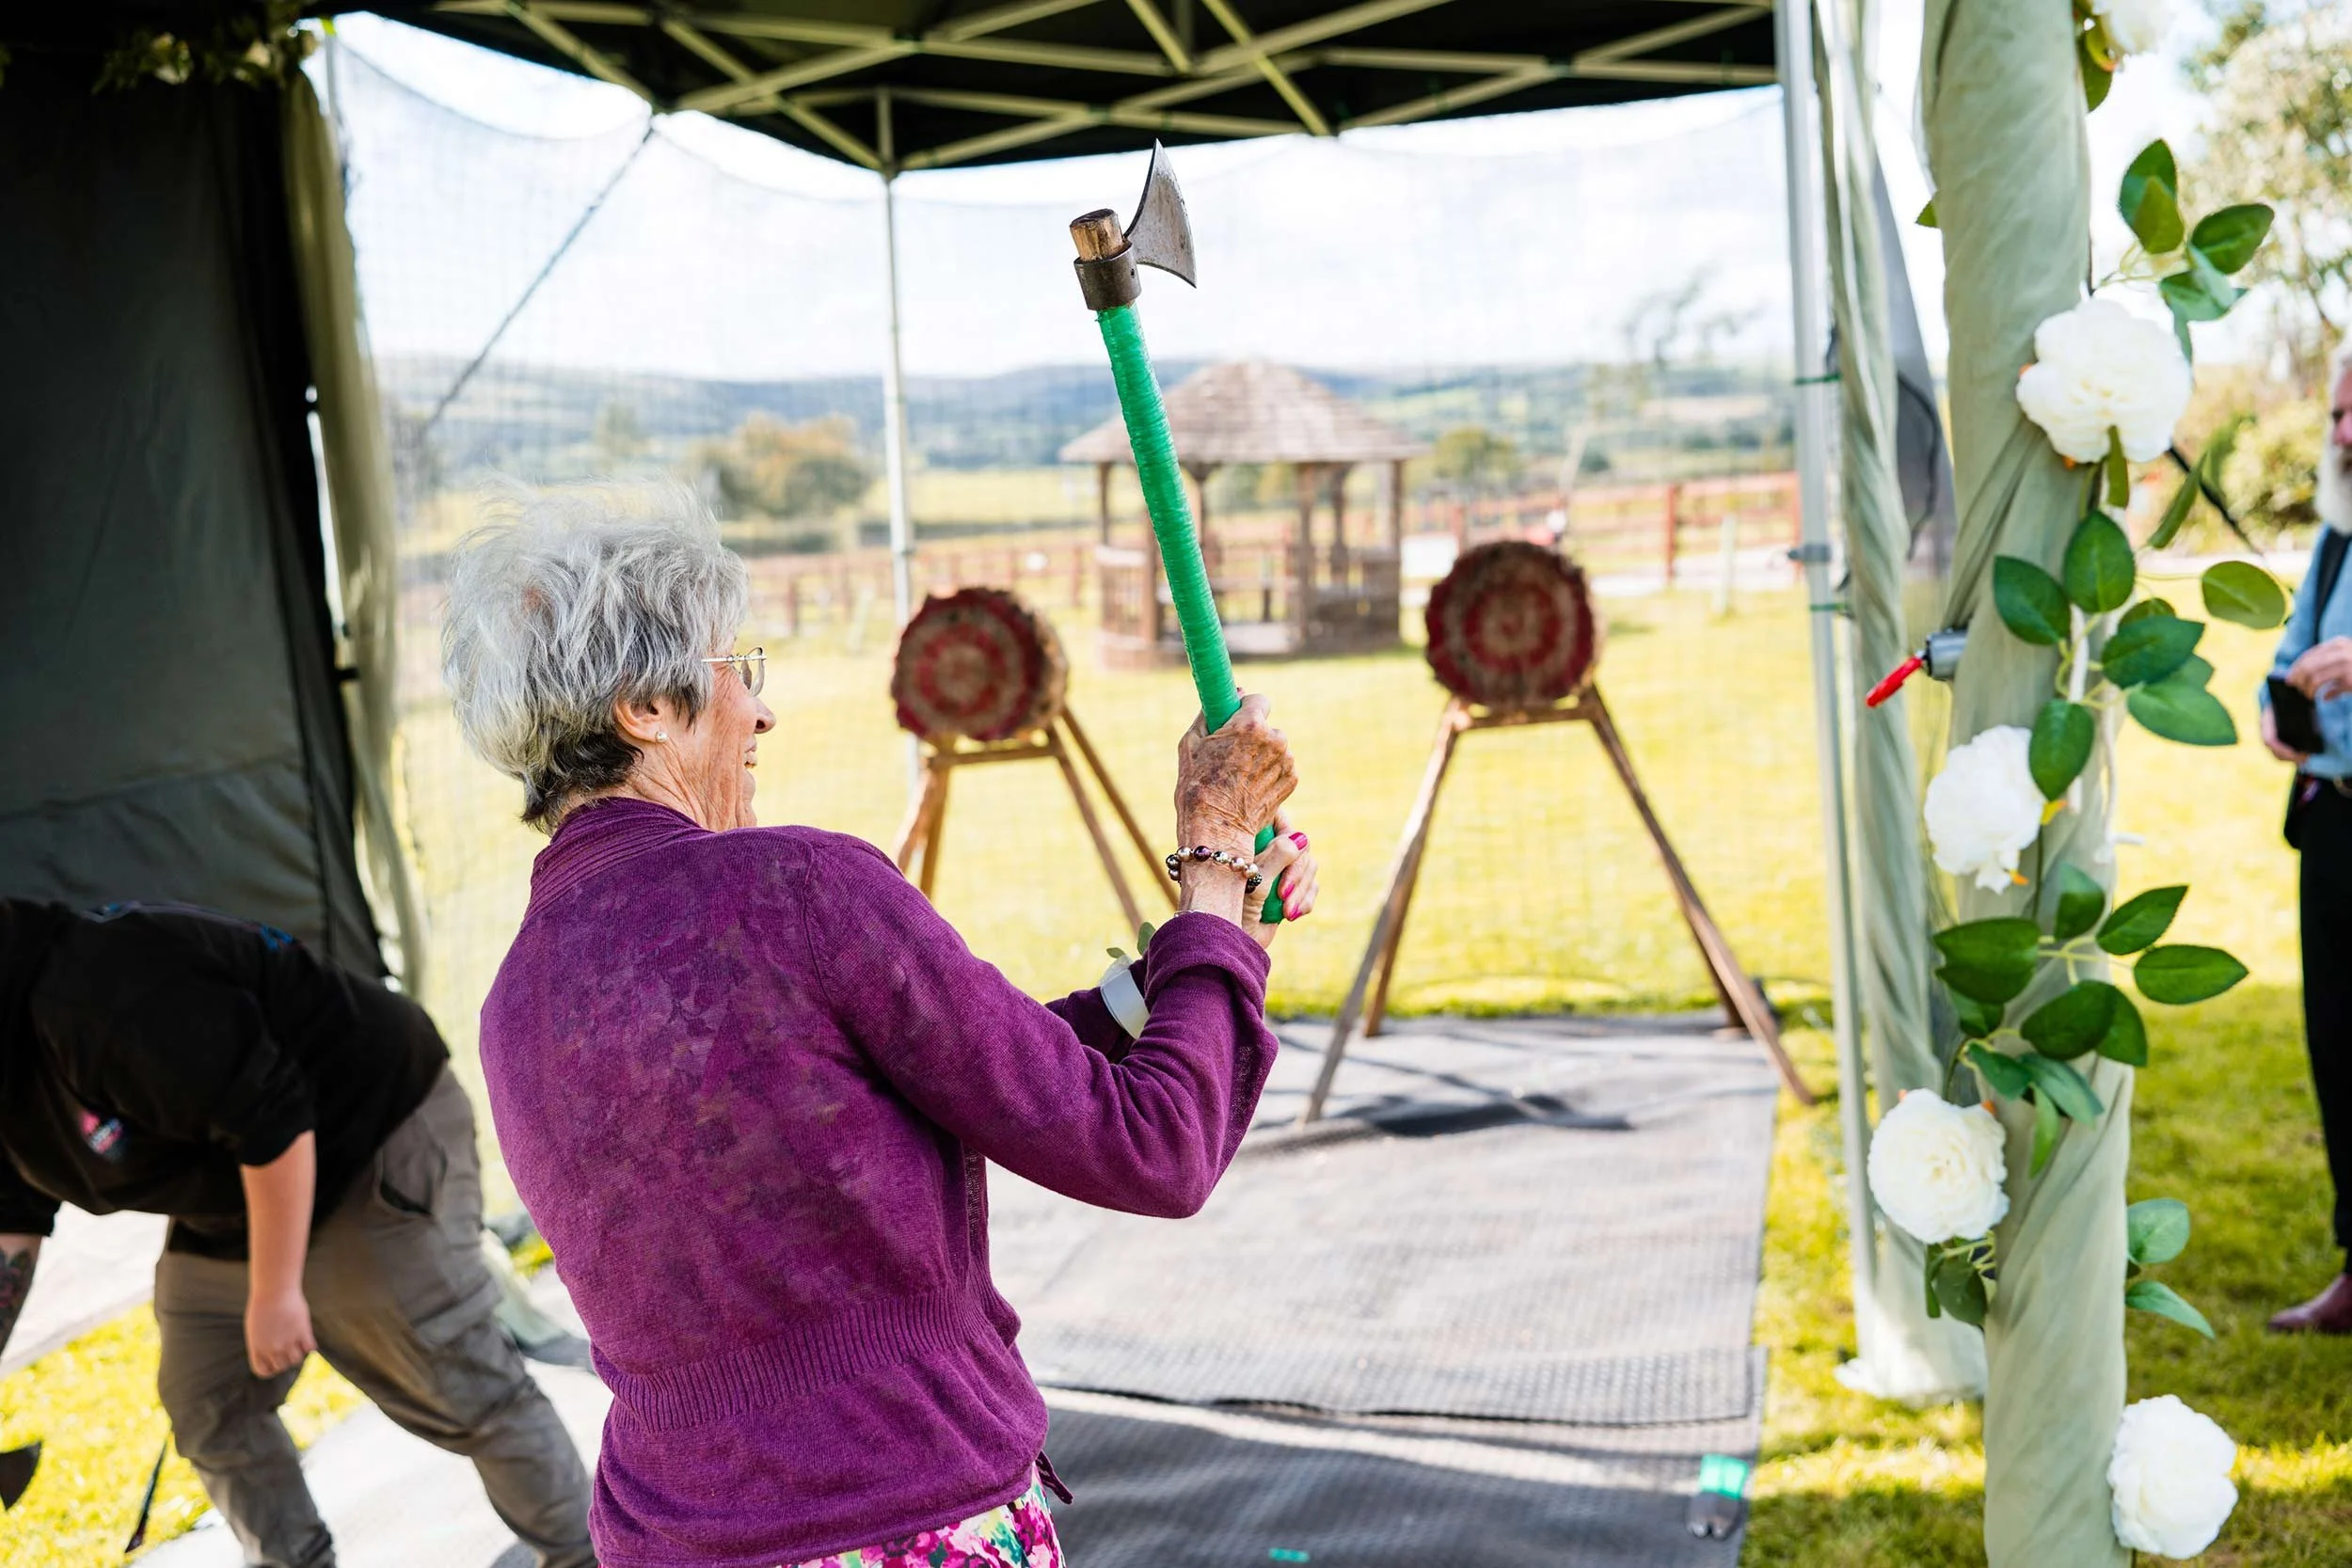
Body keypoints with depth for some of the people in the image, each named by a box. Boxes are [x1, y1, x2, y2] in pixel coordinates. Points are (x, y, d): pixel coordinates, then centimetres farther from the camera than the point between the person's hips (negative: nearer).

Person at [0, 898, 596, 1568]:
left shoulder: (103, 994, -32)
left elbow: (271, 1122, -31)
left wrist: (274, 1292, -24)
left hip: (375, 1140, -10)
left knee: (462, 1387, -7)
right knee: (207, 1410, 12)